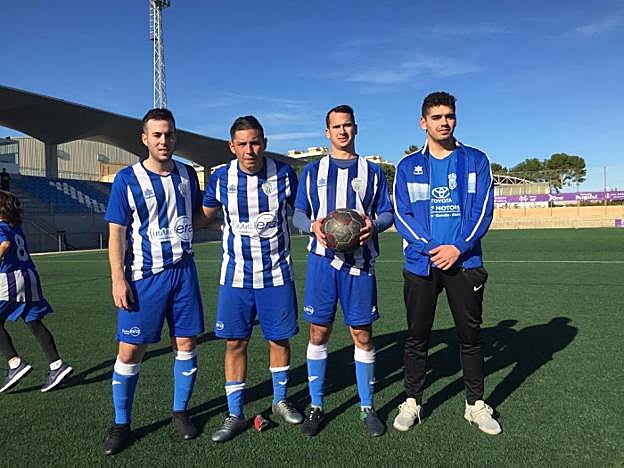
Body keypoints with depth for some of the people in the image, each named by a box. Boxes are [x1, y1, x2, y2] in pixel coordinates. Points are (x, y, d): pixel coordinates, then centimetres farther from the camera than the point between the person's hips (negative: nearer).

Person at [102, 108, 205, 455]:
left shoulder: (187, 174, 8)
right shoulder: (127, 178, -4)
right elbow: (116, 232, -5)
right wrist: (118, 279, -11)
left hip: (183, 270, 3)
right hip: (144, 276, -3)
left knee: (186, 343, 7)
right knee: (130, 350, 1)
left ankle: (181, 412, 26)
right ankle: (121, 425, 20)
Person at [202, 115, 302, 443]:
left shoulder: (283, 174, -6)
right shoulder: (220, 178, -4)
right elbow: (204, 217, 12)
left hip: (277, 274, 0)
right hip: (235, 275, 1)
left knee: (279, 339, 10)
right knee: (235, 342, 5)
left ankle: (279, 401, 34)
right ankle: (235, 415, 22)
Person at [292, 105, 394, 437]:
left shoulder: (372, 171, 11)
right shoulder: (313, 170, 11)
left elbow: (387, 213, 9)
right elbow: (298, 214, 8)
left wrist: (374, 225, -14)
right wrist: (313, 226, -14)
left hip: (359, 261, 0)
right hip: (322, 259, 0)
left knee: (362, 335, 4)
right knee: (318, 333, 4)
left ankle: (367, 408, 21)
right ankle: (316, 407, 20)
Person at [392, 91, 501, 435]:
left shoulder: (476, 161, 6)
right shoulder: (408, 166, 6)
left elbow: (483, 209, 0)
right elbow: (402, 214, 0)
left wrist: (458, 247, -13)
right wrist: (432, 248, -13)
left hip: (465, 261, 0)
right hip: (420, 262, 0)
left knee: (470, 334, 8)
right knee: (417, 336, 7)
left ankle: (475, 404, 25)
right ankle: (412, 401, 22)